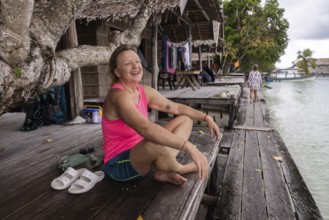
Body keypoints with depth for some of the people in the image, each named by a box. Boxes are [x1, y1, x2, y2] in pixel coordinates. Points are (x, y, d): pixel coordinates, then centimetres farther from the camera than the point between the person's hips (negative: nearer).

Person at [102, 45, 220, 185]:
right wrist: (189, 147, -44)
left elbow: (177, 107, 7)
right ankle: (178, 169, -5)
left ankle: (163, 172, -9)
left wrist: (206, 118, -1)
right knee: (156, 143, -40)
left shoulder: (145, 91, 0)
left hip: (140, 155, 8)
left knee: (186, 119, 6)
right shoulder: (118, 95, -24)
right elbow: (145, 128, -41)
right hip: (119, 164, -8)